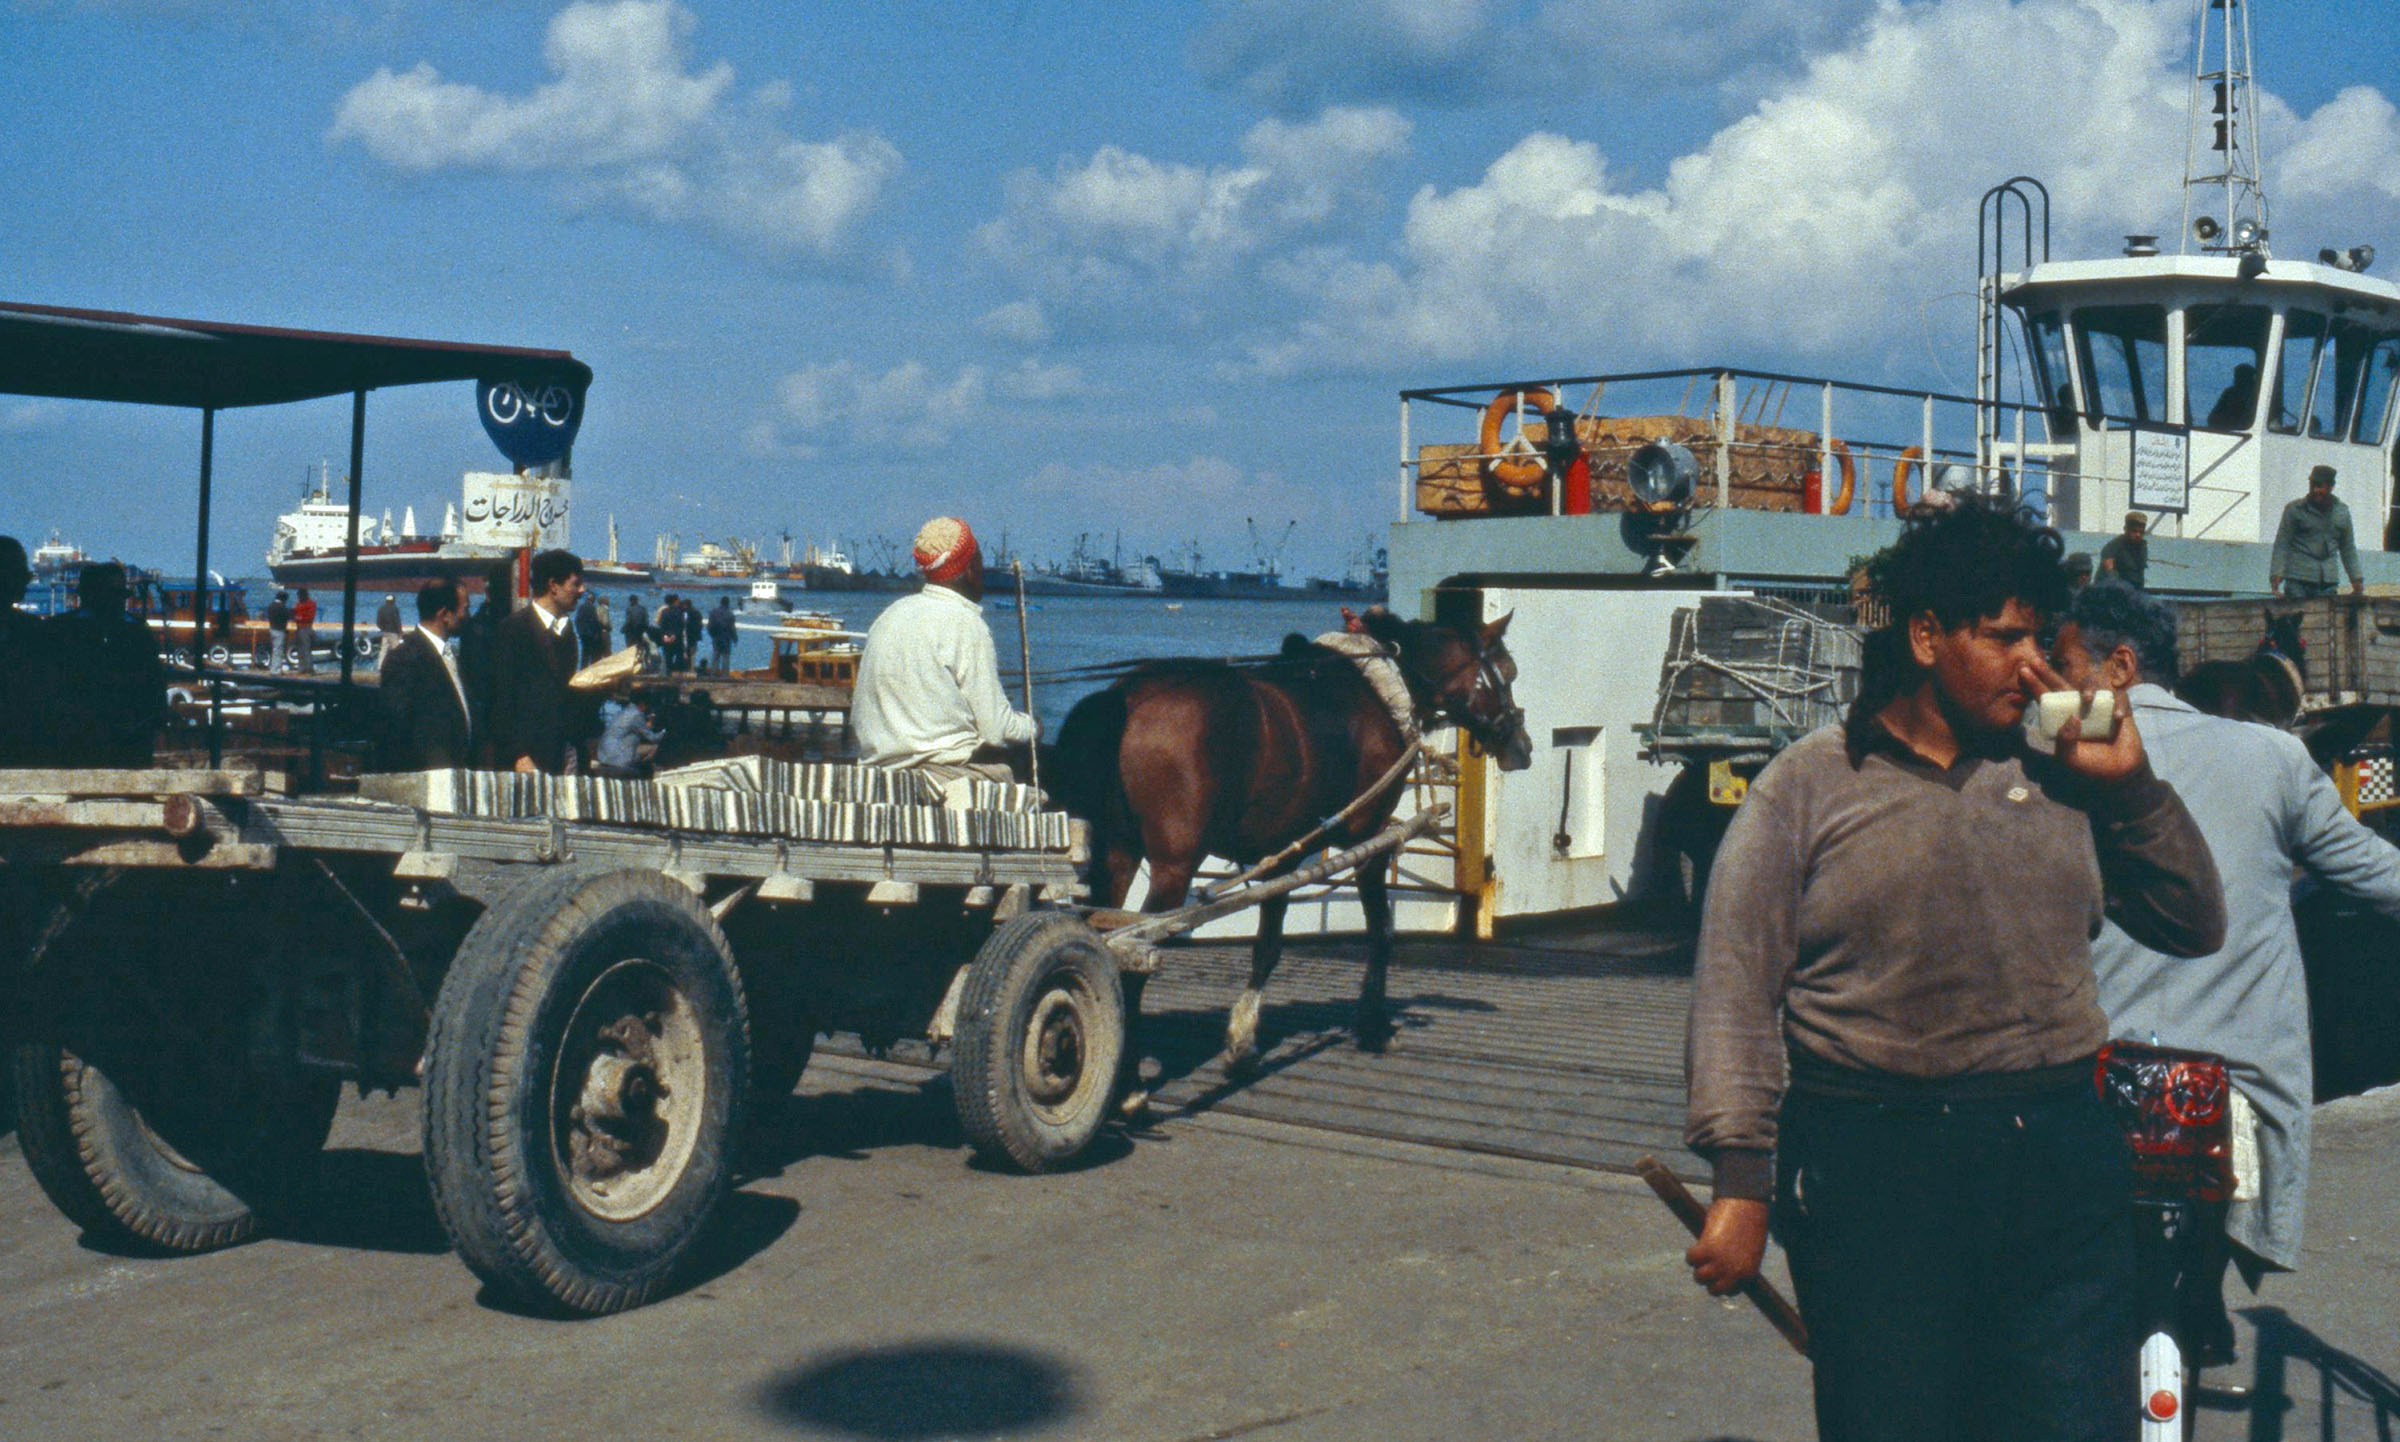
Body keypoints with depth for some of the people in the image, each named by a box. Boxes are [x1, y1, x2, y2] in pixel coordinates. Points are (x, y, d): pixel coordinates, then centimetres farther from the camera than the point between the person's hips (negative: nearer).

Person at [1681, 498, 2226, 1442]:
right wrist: (1742, 1180, -11)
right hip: (1871, 1166, -3)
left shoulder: (2058, 781, 12)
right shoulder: (1809, 786, 1)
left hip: (2062, 1165, 4)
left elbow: (2196, 927, 16)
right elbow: (1736, 987, -4)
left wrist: (2131, 785, 3)